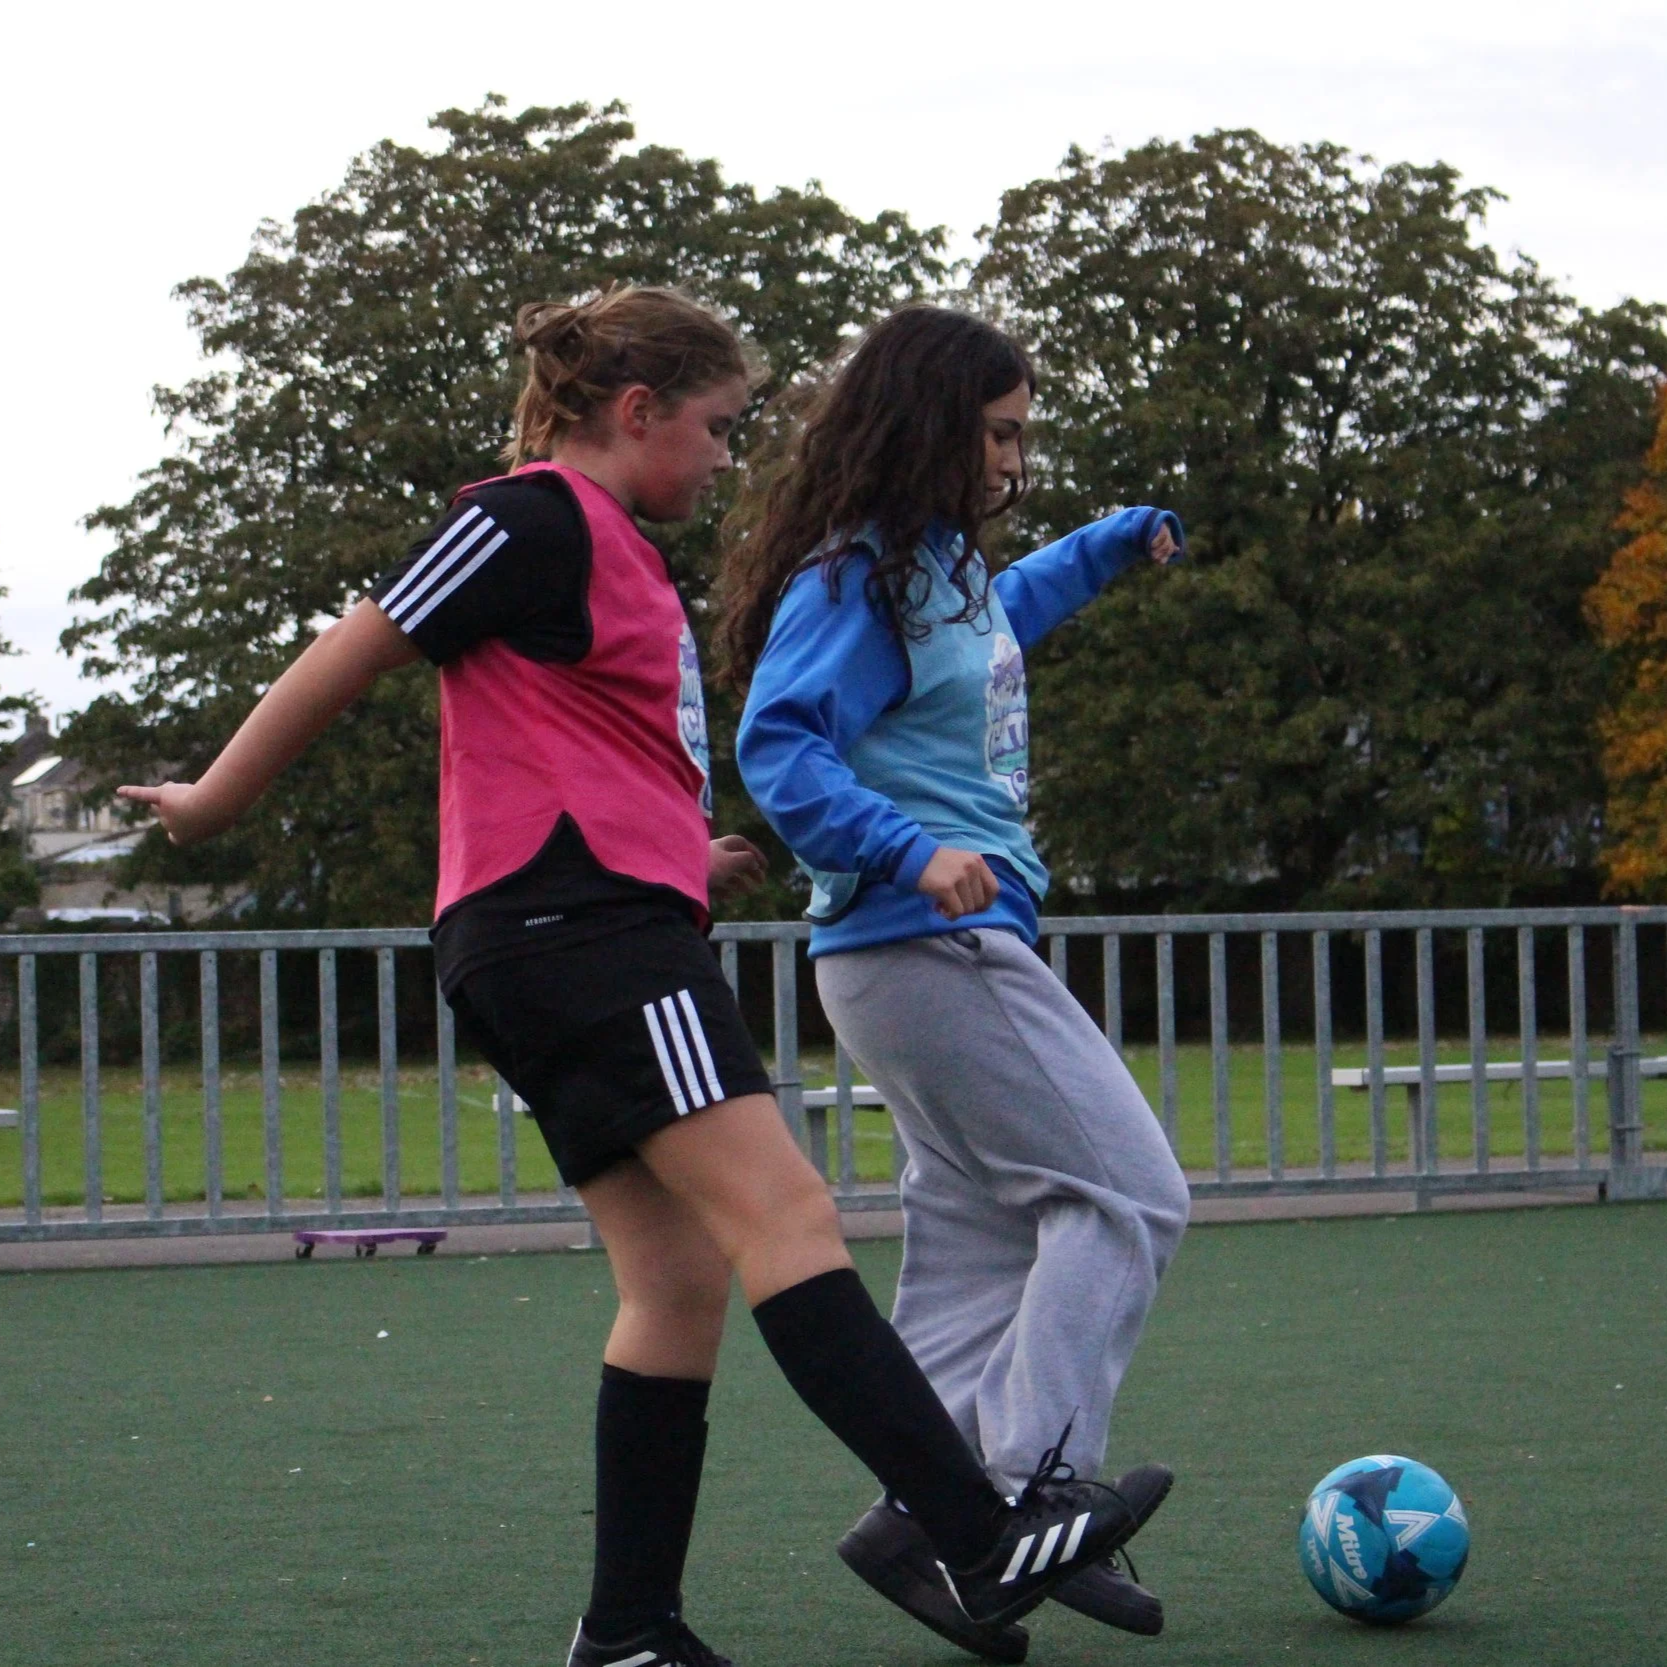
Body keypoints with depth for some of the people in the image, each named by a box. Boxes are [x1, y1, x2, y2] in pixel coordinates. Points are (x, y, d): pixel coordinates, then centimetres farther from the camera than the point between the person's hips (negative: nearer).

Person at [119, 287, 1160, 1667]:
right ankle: (987, 1540, -27)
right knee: (784, 1214, -19)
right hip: (576, 921, -11)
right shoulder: (535, 519, -7)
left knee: (681, 1275, 6)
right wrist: (218, 800, 3)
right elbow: (353, 656, -5)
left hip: (604, 934, 11)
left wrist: (686, 858, 27)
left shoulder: (614, 553, 23)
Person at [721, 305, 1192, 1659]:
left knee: (981, 1240, 7)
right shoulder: (852, 580, -13)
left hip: (953, 949, 10)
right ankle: (1032, 1495, -13)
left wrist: (1106, 549, 44)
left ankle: (924, 1513, 5)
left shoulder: (941, 565, 17)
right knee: (1125, 1195, -11)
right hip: (929, 945, -10)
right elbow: (781, 748, -22)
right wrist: (910, 850, -33)